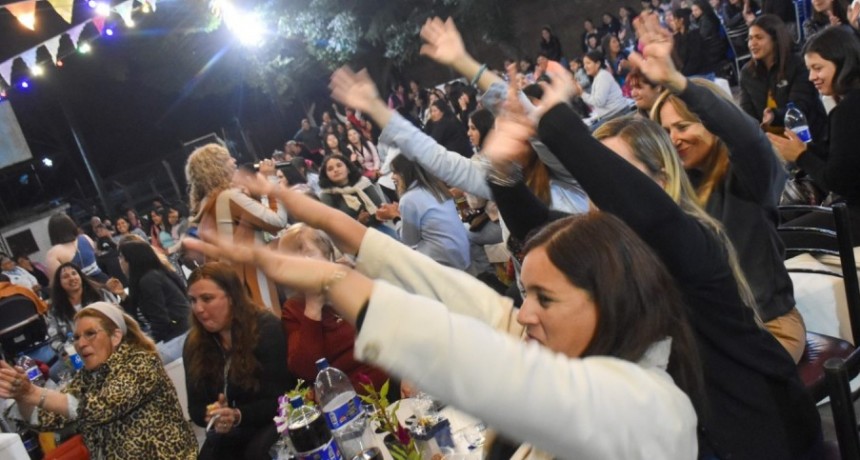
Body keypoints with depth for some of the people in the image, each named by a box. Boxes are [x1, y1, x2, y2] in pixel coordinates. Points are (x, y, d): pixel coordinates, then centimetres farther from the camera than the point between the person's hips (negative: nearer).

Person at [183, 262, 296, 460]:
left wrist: (238, 415, -33)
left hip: (274, 421, -4)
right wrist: (211, 414, -24)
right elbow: (196, 407, 0)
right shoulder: (194, 345, 0)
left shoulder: (266, 328, -15)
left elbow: (280, 399, -17)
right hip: (233, 431, 4)